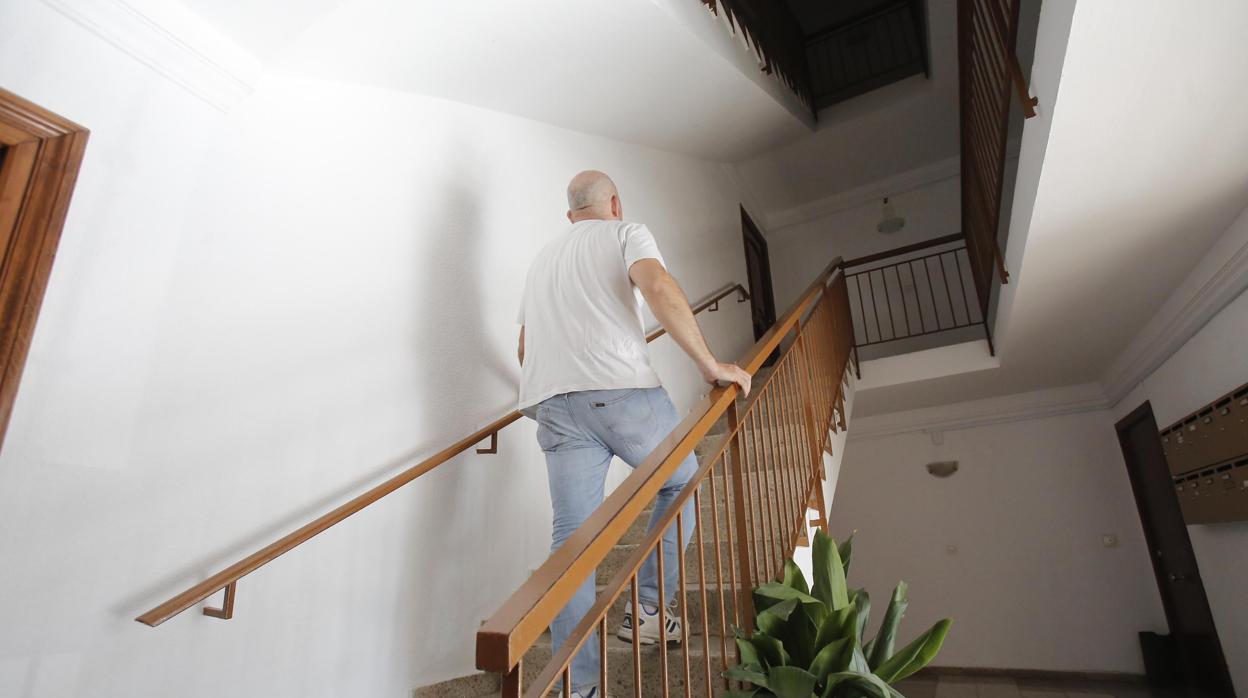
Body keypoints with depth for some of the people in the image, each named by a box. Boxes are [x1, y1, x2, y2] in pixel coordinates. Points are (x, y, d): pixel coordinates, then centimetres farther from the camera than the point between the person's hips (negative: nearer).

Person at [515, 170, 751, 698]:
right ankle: (646, 609, 13)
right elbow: (659, 288, -12)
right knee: (681, 482, 18)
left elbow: (525, 346, 31)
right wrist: (710, 365, -9)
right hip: (621, 391, -5)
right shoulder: (625, 233, 10)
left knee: (570, 536, 1)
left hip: (552, 402, 5)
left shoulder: (542, 259, 29)